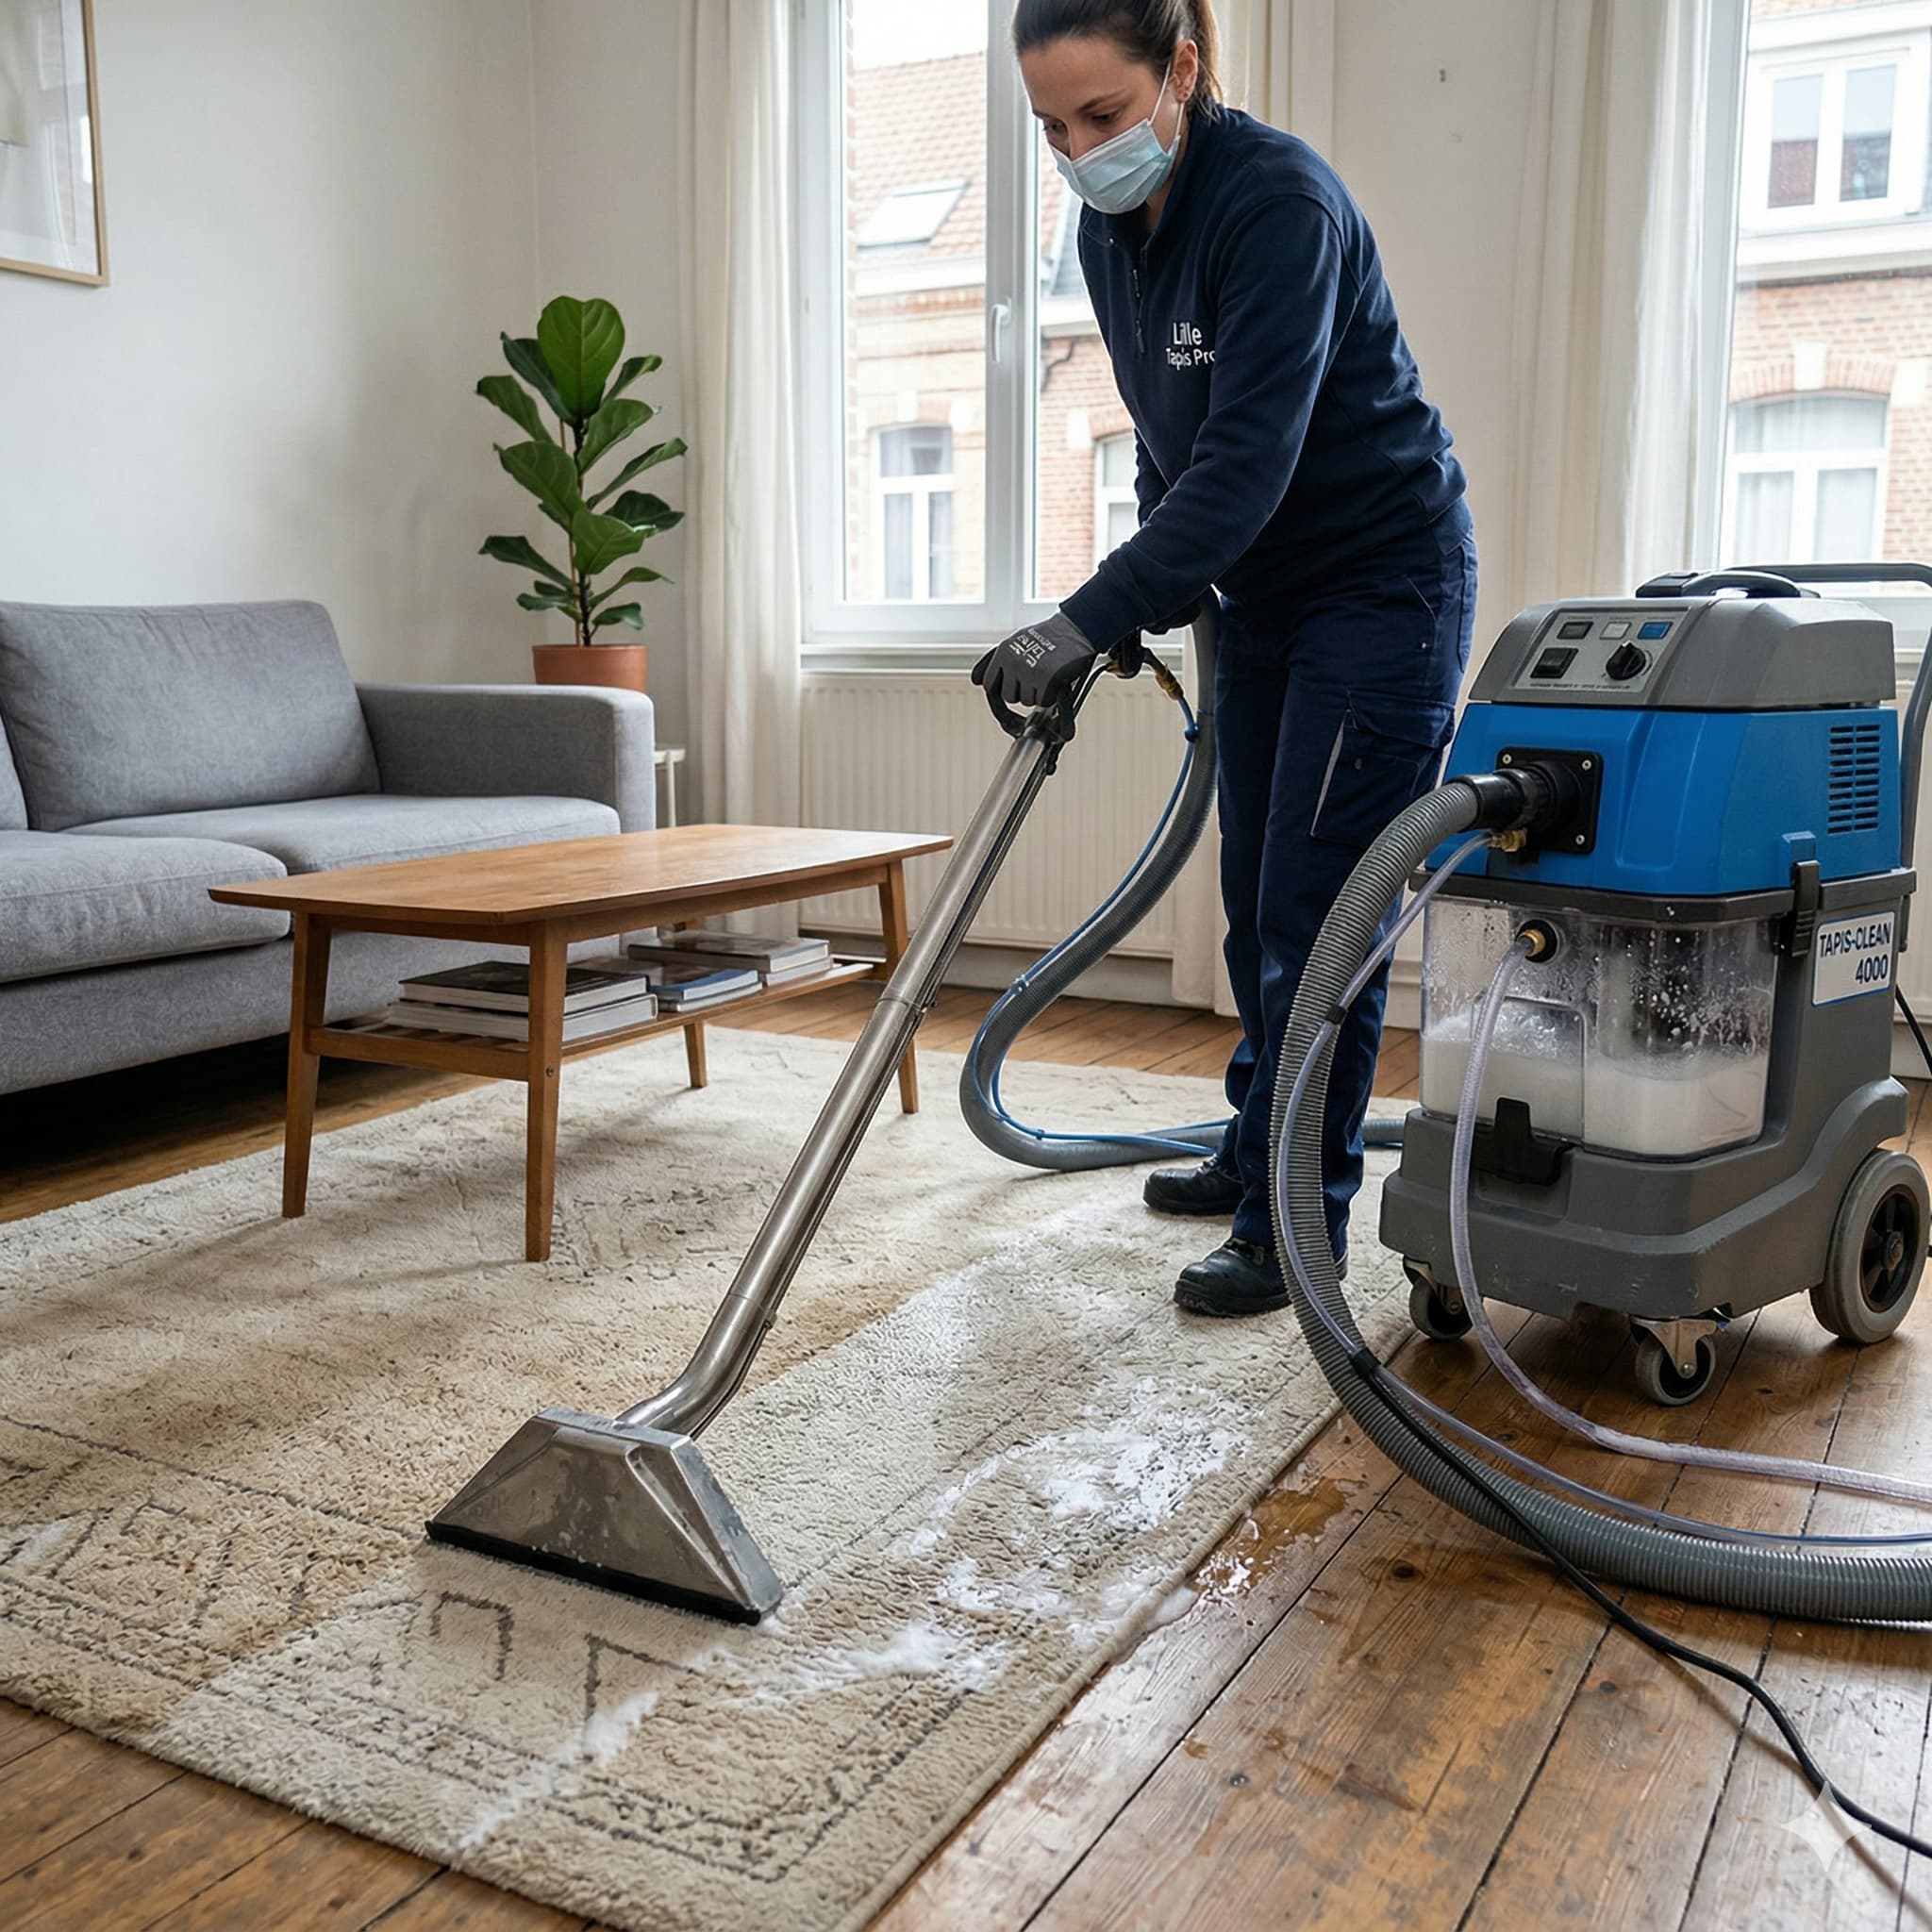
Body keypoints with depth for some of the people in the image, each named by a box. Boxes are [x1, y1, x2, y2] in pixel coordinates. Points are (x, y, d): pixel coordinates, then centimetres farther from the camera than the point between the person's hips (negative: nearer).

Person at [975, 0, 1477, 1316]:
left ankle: (1296, 1229, 3)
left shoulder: (1279, 199, -23)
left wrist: (1091, 621, -36)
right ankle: (1261, 1156, 29)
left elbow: (1249, 459, -31)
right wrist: (1157, 592, 2)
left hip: (1383, 580, -8)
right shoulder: (1112, 230, 3)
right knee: (1257, 903, 14)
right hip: (1264, 590, 8)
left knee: (1318, 913, -8)